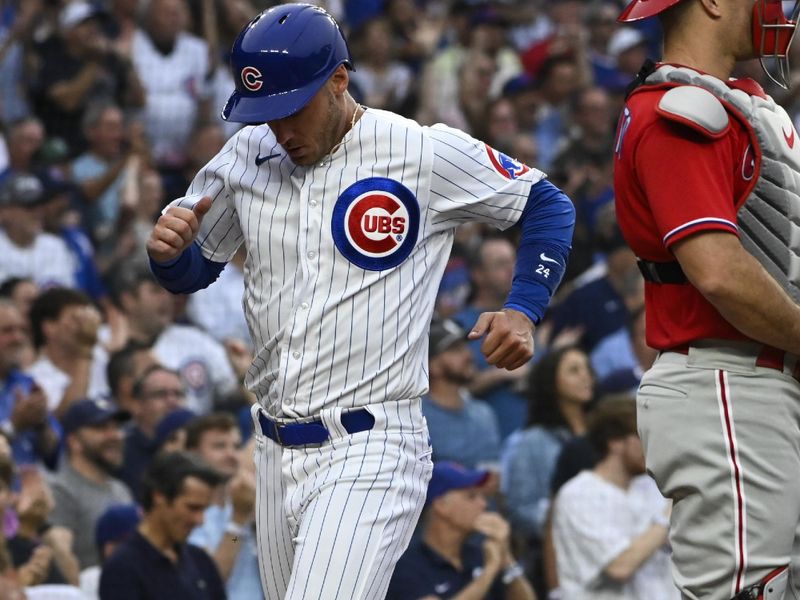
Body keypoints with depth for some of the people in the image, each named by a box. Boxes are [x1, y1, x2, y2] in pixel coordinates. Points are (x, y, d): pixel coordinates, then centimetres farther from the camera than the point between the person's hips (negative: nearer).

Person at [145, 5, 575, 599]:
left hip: (371, 452, -6)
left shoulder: (429, 154, -6)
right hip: (276, 454, 6)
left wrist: (523, 311, -8)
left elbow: (549, 206, 6)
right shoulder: (246, 157, 8)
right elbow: (189, 272, 19)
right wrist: (168, 249, -5)